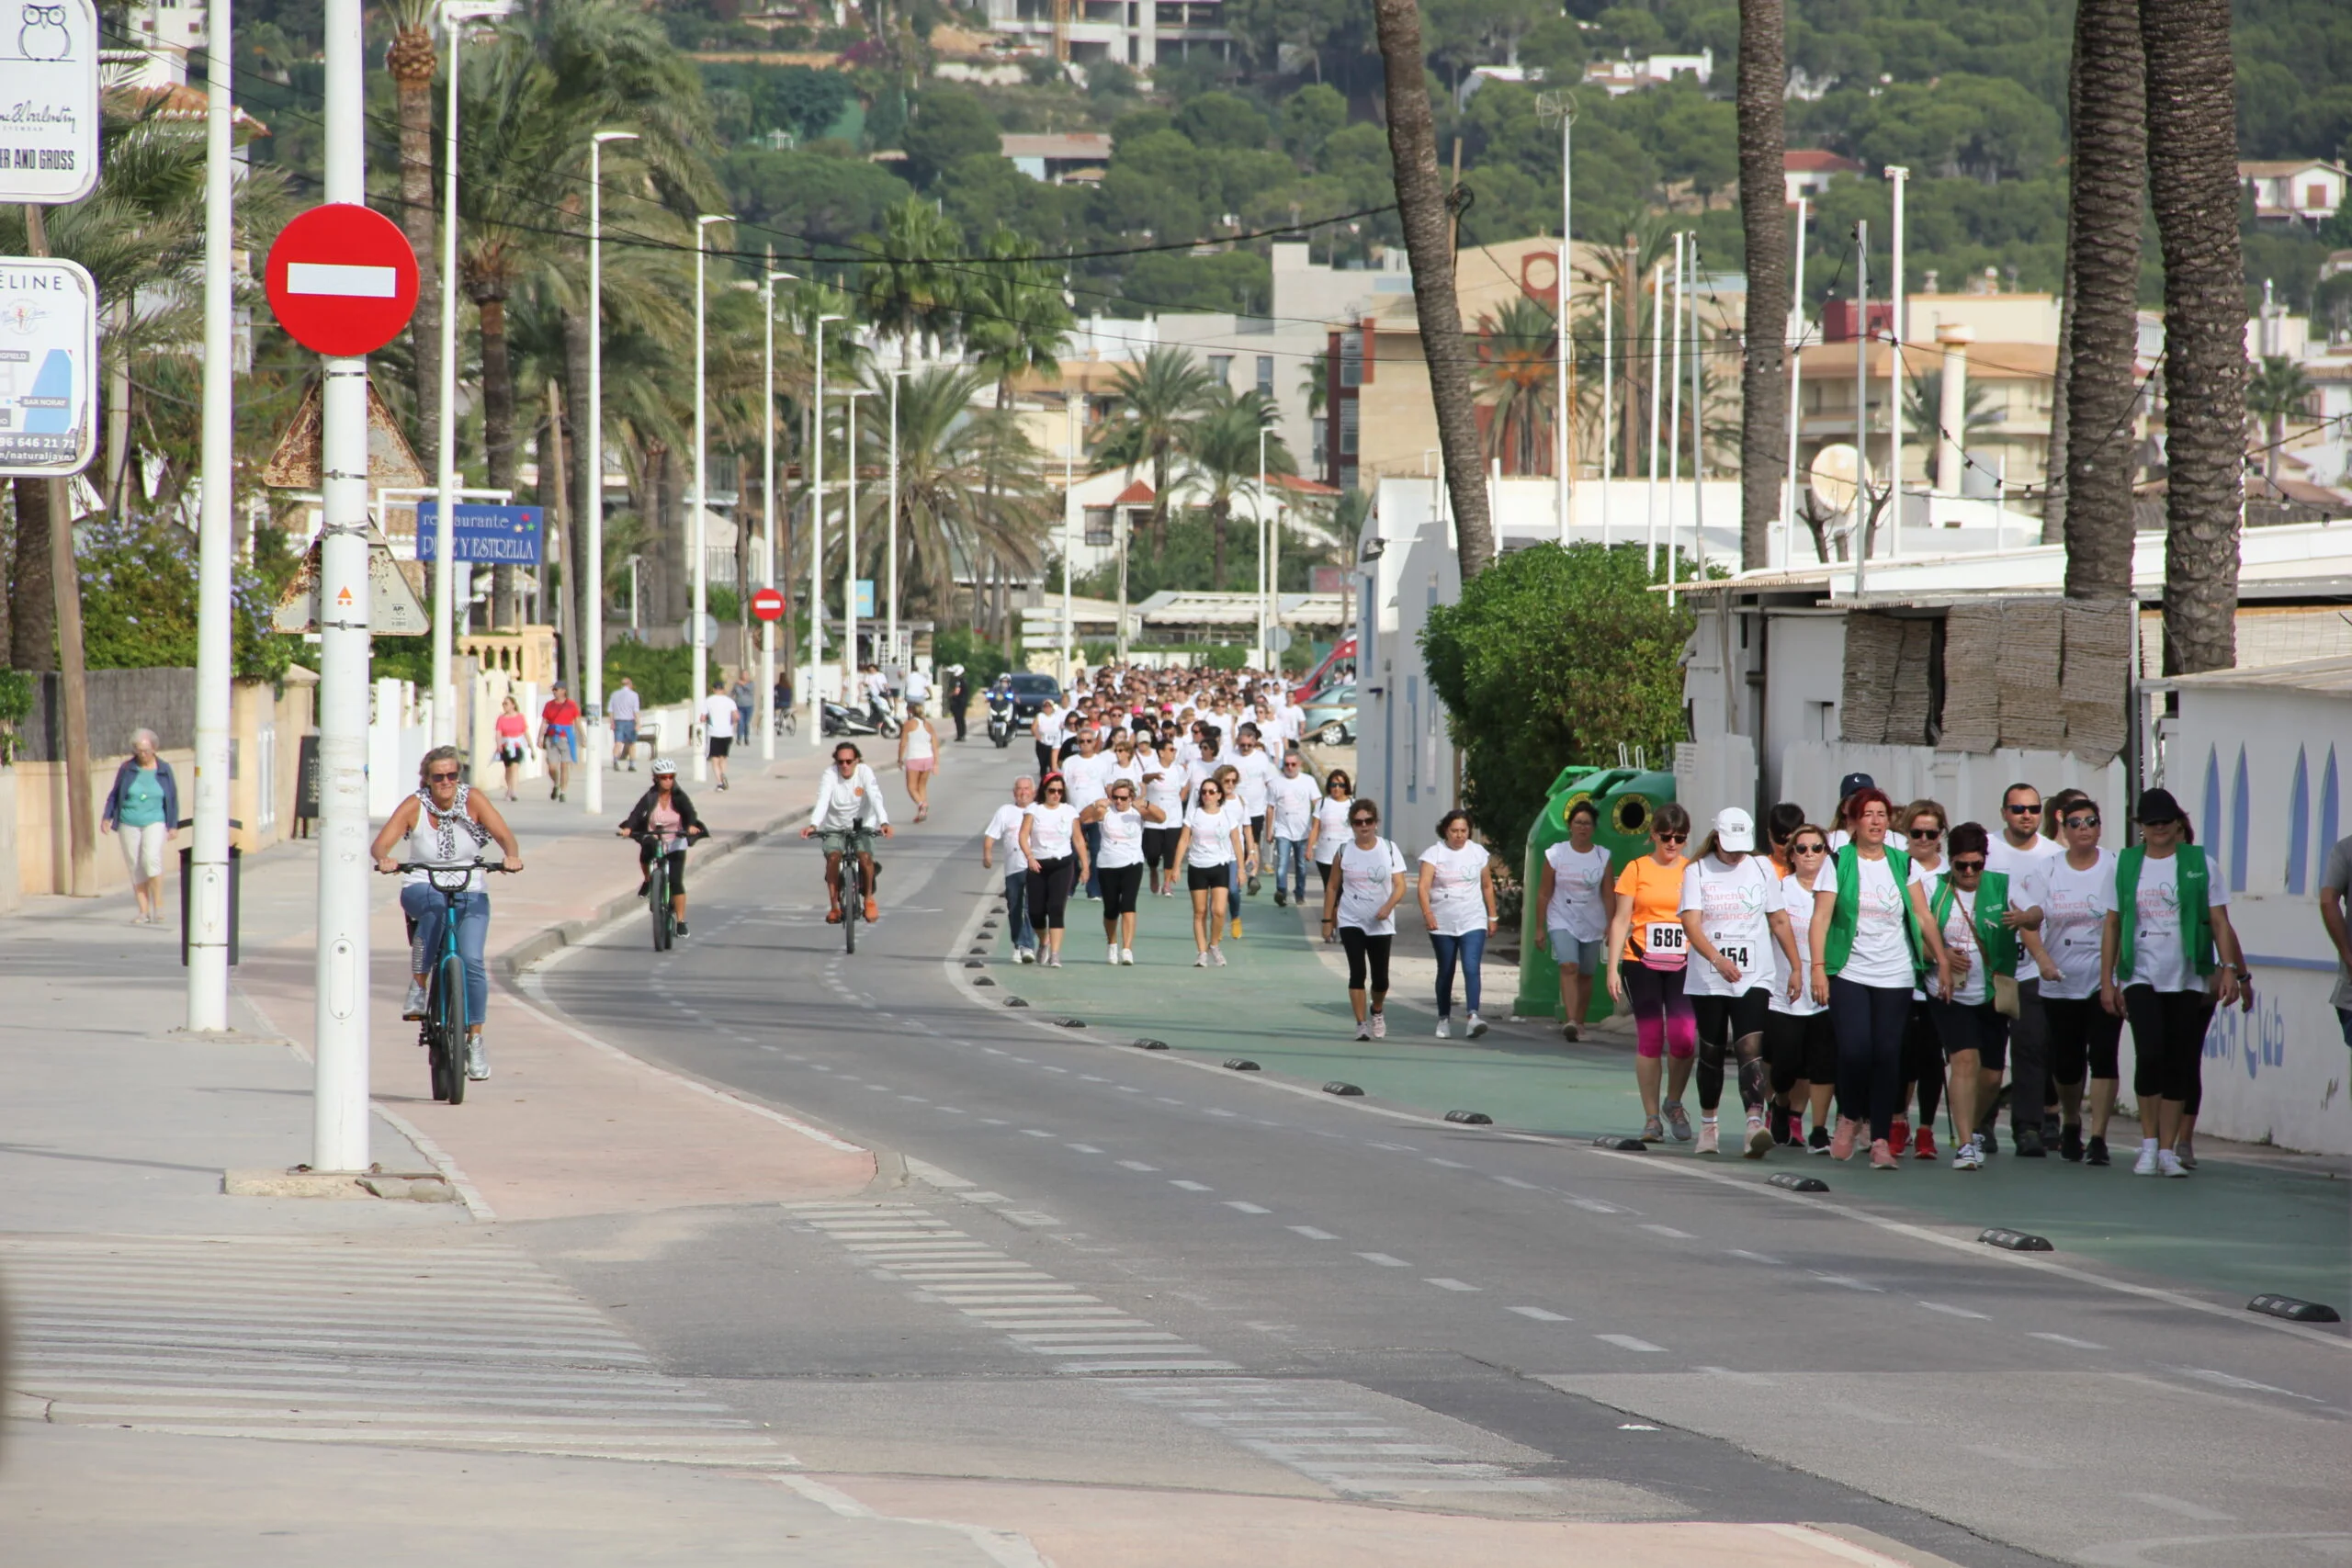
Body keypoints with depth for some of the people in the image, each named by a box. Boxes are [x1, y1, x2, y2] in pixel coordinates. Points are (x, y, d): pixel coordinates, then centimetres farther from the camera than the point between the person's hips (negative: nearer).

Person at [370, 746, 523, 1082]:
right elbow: (380, 844, -14)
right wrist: (384, 859, -37)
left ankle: (475, 1042, -6)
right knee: (435, 905, -38)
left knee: (471, 960, -19)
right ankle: (417, 988, -29)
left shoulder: (473, 800, -4)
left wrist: (512, 855, -35)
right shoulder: (414, 806, -7)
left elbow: (504, 835, -13)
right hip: (422, 889, -1)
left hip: (470, 894, 1)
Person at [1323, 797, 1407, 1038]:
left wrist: (1388, 906, -23)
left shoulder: (1389, 850, 0)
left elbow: (1400, 885, -4)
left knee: (1380, 976, 6)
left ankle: (1377, 1011, 36)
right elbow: (1332, 887, 7)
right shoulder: (1344, 852, 0)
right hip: (1351, 922, -1)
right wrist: (1327, 920, 5)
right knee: (1357, 972, -13)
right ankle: (1361, 1024, -8)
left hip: (1381, 924, 1)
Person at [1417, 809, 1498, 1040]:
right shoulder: (1434, 853, -1)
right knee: (1445, 972, 10)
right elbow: (1423, 885, -12)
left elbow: (1487, 886, 14)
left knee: (1471, 968, -16)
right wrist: (1427, 912, -27)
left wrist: (1492, 917, 13)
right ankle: (1444, 1019, 23)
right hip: (1442, 923, 0)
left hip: (1473, 923, 0)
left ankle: (1473, 1016, -26)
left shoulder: (1478, 853, 7)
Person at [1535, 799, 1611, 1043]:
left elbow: (1608, 894, 3)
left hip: (1592, 926, 2)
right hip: (1562, 922, -2)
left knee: (1586, 975, 6)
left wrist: (1610, 925, -7)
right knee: (1569, 967, -21)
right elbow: (1544, 894, 2)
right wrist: (1540, 929, 0)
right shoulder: (1556, 854, 0)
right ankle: (1570, 1021, -32)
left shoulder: (1603, 857, 4)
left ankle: (1579, 1023, 18)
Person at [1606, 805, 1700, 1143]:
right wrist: (1613, 968, -3)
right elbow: (1621, 920, 4)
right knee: (1649, 1039, 1)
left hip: (1683, 966, 1)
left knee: (1684, 1038, -13)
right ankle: (1651, 1118, 9)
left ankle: (1674, 1103, 11)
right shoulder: (1637, 869, 4)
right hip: (1642, 964, -1)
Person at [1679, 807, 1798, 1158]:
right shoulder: (1697, 871, 1)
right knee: (1712, 1052, 9)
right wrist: (1717, 959, -26)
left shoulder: (1762, 869, 7)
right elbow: (1691, 924, -10)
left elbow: (1779, 921, 13)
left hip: (1753, 979, 0)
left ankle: (1755, 1123, -29)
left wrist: (1797, 968, 9)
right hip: (1707, 980, 0)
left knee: (1750, 1049, -16)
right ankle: (1708, 1125, 26)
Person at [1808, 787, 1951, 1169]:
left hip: (1896, 977, 2)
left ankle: (1881, 1139, 1)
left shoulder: (1903, 864, 10)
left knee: (1887, 1055, -4)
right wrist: (1818, 967, -11)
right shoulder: (1838, 863, 2)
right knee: (1855, 1050, -15)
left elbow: (1922, 916, 9)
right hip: (1849, 975, -2)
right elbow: (1821, 918, -2)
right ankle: (1849, 1118, 12)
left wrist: (1942, 960, 0)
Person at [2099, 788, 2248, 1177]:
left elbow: (2220, 923, 2)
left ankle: (2169, 1150, 7)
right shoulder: (2126, 865, 7)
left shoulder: (2199, 864, 3)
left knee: (2180, 1065, 0)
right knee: (2150, 1055, -15)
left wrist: (2230, 970, -8)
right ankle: (2149, 1144, -3)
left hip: (2189, 980, 0)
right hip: (2141, 979, 0)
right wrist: (2107, 980, 5)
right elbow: (2112, 925, 10)